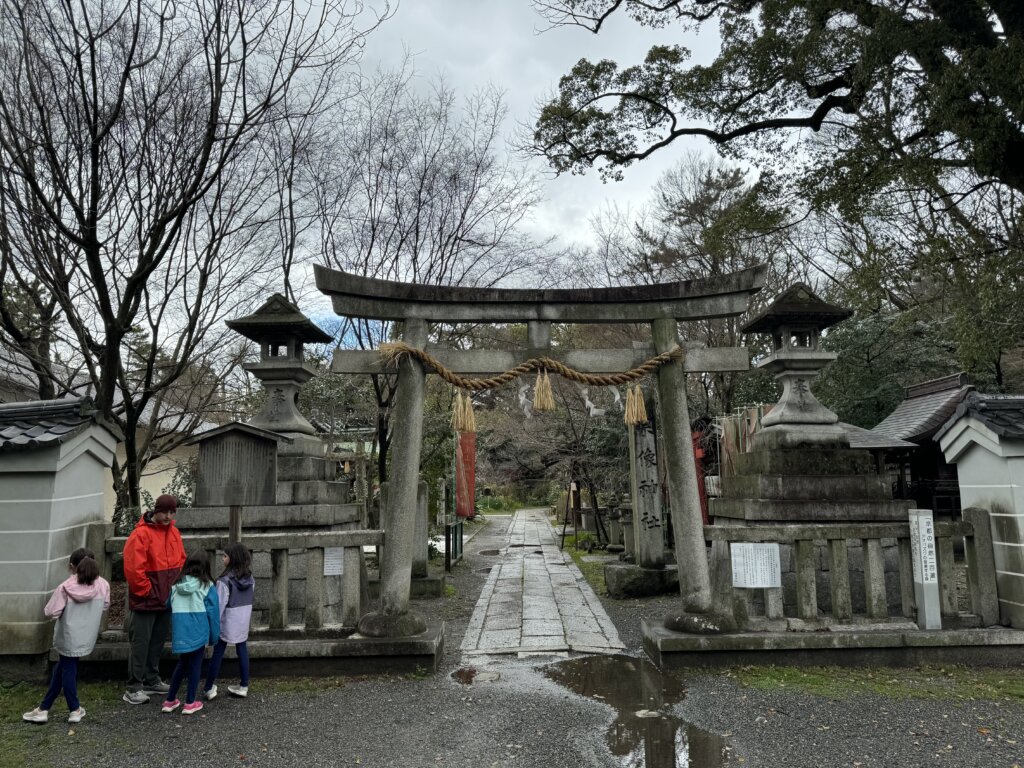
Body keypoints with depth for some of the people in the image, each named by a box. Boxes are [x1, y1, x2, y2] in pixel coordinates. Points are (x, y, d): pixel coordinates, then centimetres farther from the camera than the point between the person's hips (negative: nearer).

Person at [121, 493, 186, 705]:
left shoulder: (174, 532, 8)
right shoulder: (141, 534, -14)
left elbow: (180, 561, 15)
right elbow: (133, 568, -18)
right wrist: (146, 591, -12)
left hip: (166, 599, 7)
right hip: (145, 600, -7)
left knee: (158, 641, 15)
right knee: (140, 643, -1)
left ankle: (152, 680, 27)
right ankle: (134, 688, 7)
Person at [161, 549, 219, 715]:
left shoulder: (176, 584, 5)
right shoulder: (207, 586, -6)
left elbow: (169, 606, 12)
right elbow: (213, 613, -4)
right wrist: (213, 637, 5)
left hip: (180, 633, 4)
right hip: (198, 633, -4)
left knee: (182, 664, 22)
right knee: (195, 666, 10)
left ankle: (170, 701, 27)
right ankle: (190, 703, 15)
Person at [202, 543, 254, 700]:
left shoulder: (225, 580, -17)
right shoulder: (249, 578, 1)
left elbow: (220, 604, -15)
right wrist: (247, 617, 17)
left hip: (228, 621, -5)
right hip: (244, 620, 6)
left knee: (218, 653, 5)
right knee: (242, 650, 11)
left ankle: (209, 688, 12)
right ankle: (244, 686, 18)